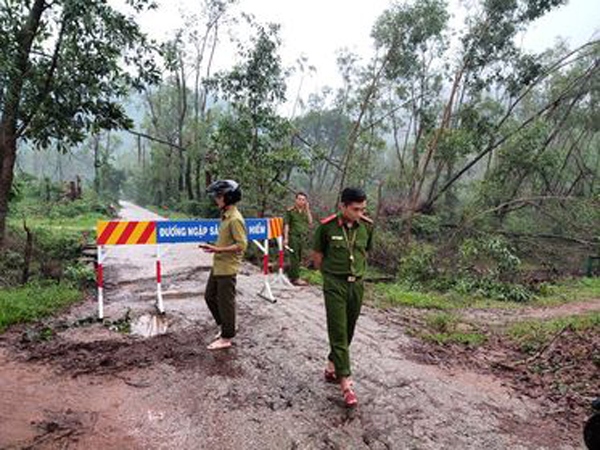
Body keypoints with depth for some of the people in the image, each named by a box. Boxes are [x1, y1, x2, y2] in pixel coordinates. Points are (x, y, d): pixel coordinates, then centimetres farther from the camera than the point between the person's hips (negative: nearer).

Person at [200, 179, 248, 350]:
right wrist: (213, 246, 6)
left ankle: (227, 338, 18)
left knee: (225, 302, 2)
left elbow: (241, 245, -23)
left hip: (227, 268, -10)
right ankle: (226, 327, 35)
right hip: (217, 265, 10)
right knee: (210, 296, 19)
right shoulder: (225, 215, 9)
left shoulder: (235, 219, -20)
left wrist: (218, 250, -24)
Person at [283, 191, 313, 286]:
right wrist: (286, 238, -11)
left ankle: (290, 276, 22)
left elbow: (310, 223, 0)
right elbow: (286, 225, -4)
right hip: (293, 236, -5)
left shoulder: (306, 211, 11)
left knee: (298, 258, 10)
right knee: (294, 258, -4)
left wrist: (308, 210, -1)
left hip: (303, 237, 5)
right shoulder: (290, 211, -2)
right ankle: (296, 278, 0)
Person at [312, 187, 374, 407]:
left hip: (357, 284, 4)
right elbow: (317, 255, 1)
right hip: (334, 285, -4)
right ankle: (346, 383, 2)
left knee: (348, 332, 14)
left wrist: (357, 272, 13)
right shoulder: (327, 226, -13)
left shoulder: (367, 226, -2)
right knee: (338, 333, -4)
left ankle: (331, 366, 35)